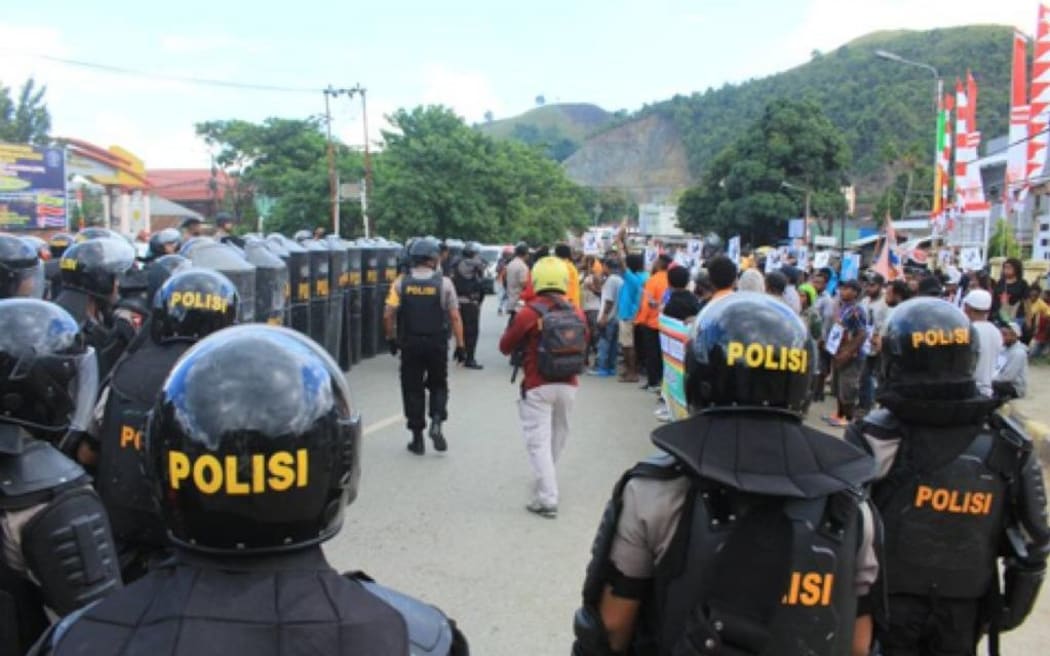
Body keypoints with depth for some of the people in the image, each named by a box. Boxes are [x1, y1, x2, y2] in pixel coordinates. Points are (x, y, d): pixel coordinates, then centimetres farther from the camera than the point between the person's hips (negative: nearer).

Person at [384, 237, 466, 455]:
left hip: (410, 344, 1)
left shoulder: (401, 282, -1)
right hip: (437, 344, -1)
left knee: (412, 389, 9)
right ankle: (436, 422, -5)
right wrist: (460, 345, -1)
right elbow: (454, 317, -6)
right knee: (438, 385, 18)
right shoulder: (444, 283, -5)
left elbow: (388, 315, -2)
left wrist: (391, 339, 11)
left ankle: (417, 438, 13)